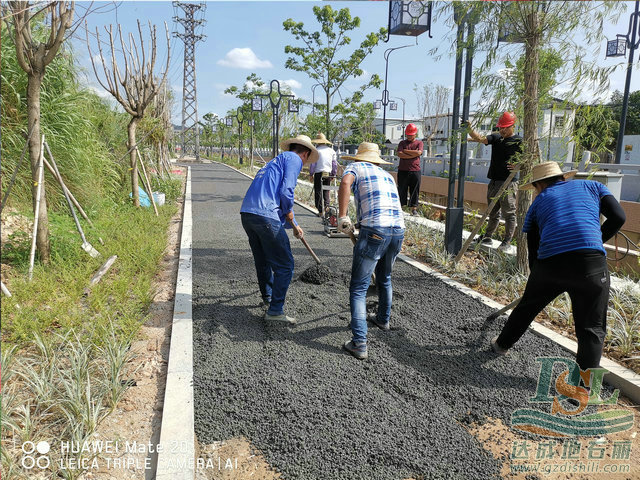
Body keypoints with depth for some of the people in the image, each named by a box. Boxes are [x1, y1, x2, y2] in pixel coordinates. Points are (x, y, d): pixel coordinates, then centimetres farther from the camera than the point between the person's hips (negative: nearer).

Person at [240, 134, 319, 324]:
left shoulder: (275, 161, 32)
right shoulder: (293, 159, 4)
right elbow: (286, 192, -10)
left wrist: (293, 225, 46)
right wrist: (292, 221, 5)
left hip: (247, 214, 9)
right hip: (266, 216, -9)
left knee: (262, 261, 25)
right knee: (284, 265, 0)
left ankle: (268, 298, 43)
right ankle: (275, 310, 2)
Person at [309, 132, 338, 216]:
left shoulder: (316, 150, -5)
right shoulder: (331, 150, 9)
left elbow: (313, 163, -5)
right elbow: (335, 164, 11)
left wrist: (311, 174, 3)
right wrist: (333, 175, 20)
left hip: (319, 173, -4)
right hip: (328, 174, 4)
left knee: (318, 192, 3)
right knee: (326, 192, 15)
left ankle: (321, 211, 2)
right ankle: (326, 206, -2)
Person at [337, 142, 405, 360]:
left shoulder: (356, 167, 12)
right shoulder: (388, 176, 29)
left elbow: (345, 182, -13)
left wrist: (342, 216, -12)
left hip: (374, 231, -6)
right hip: (398, 230, 6)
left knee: (358, 288, 0)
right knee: (384, 278, 29)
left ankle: (360, 343, -6)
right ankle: (383, 319, 49)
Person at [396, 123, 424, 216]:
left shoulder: (419, 143, 10)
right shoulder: (402, 143, 10)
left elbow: (418, 153, -11)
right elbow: (399, 154, -8)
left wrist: (405, 151, -6)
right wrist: (413, 155, -10)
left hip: (415, 171, 0)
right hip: (403, 170, 0)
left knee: (415, 191, 2)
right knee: (401, 190, 1)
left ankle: (414, 208, 8)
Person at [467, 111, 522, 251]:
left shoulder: (519, 141, -5)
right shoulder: (496, 138, 10)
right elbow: (480, 138, -3)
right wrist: (469, 129, -20)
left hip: (508, 183, -6)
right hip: (494, 181, 6)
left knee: (509, 213, 0)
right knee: (493, 212, 17)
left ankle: (507, 241, 9)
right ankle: (487, 237, 28)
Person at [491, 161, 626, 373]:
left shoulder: (538, 202, 21)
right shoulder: (592, 186, 21)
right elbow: (618, 217, 7)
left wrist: (539, 280, 35)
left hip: (550, 262, 1)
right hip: (591, 262, -1)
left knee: (527, 306, 26)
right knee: (593, 329, 9)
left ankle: (502, 344, 45)